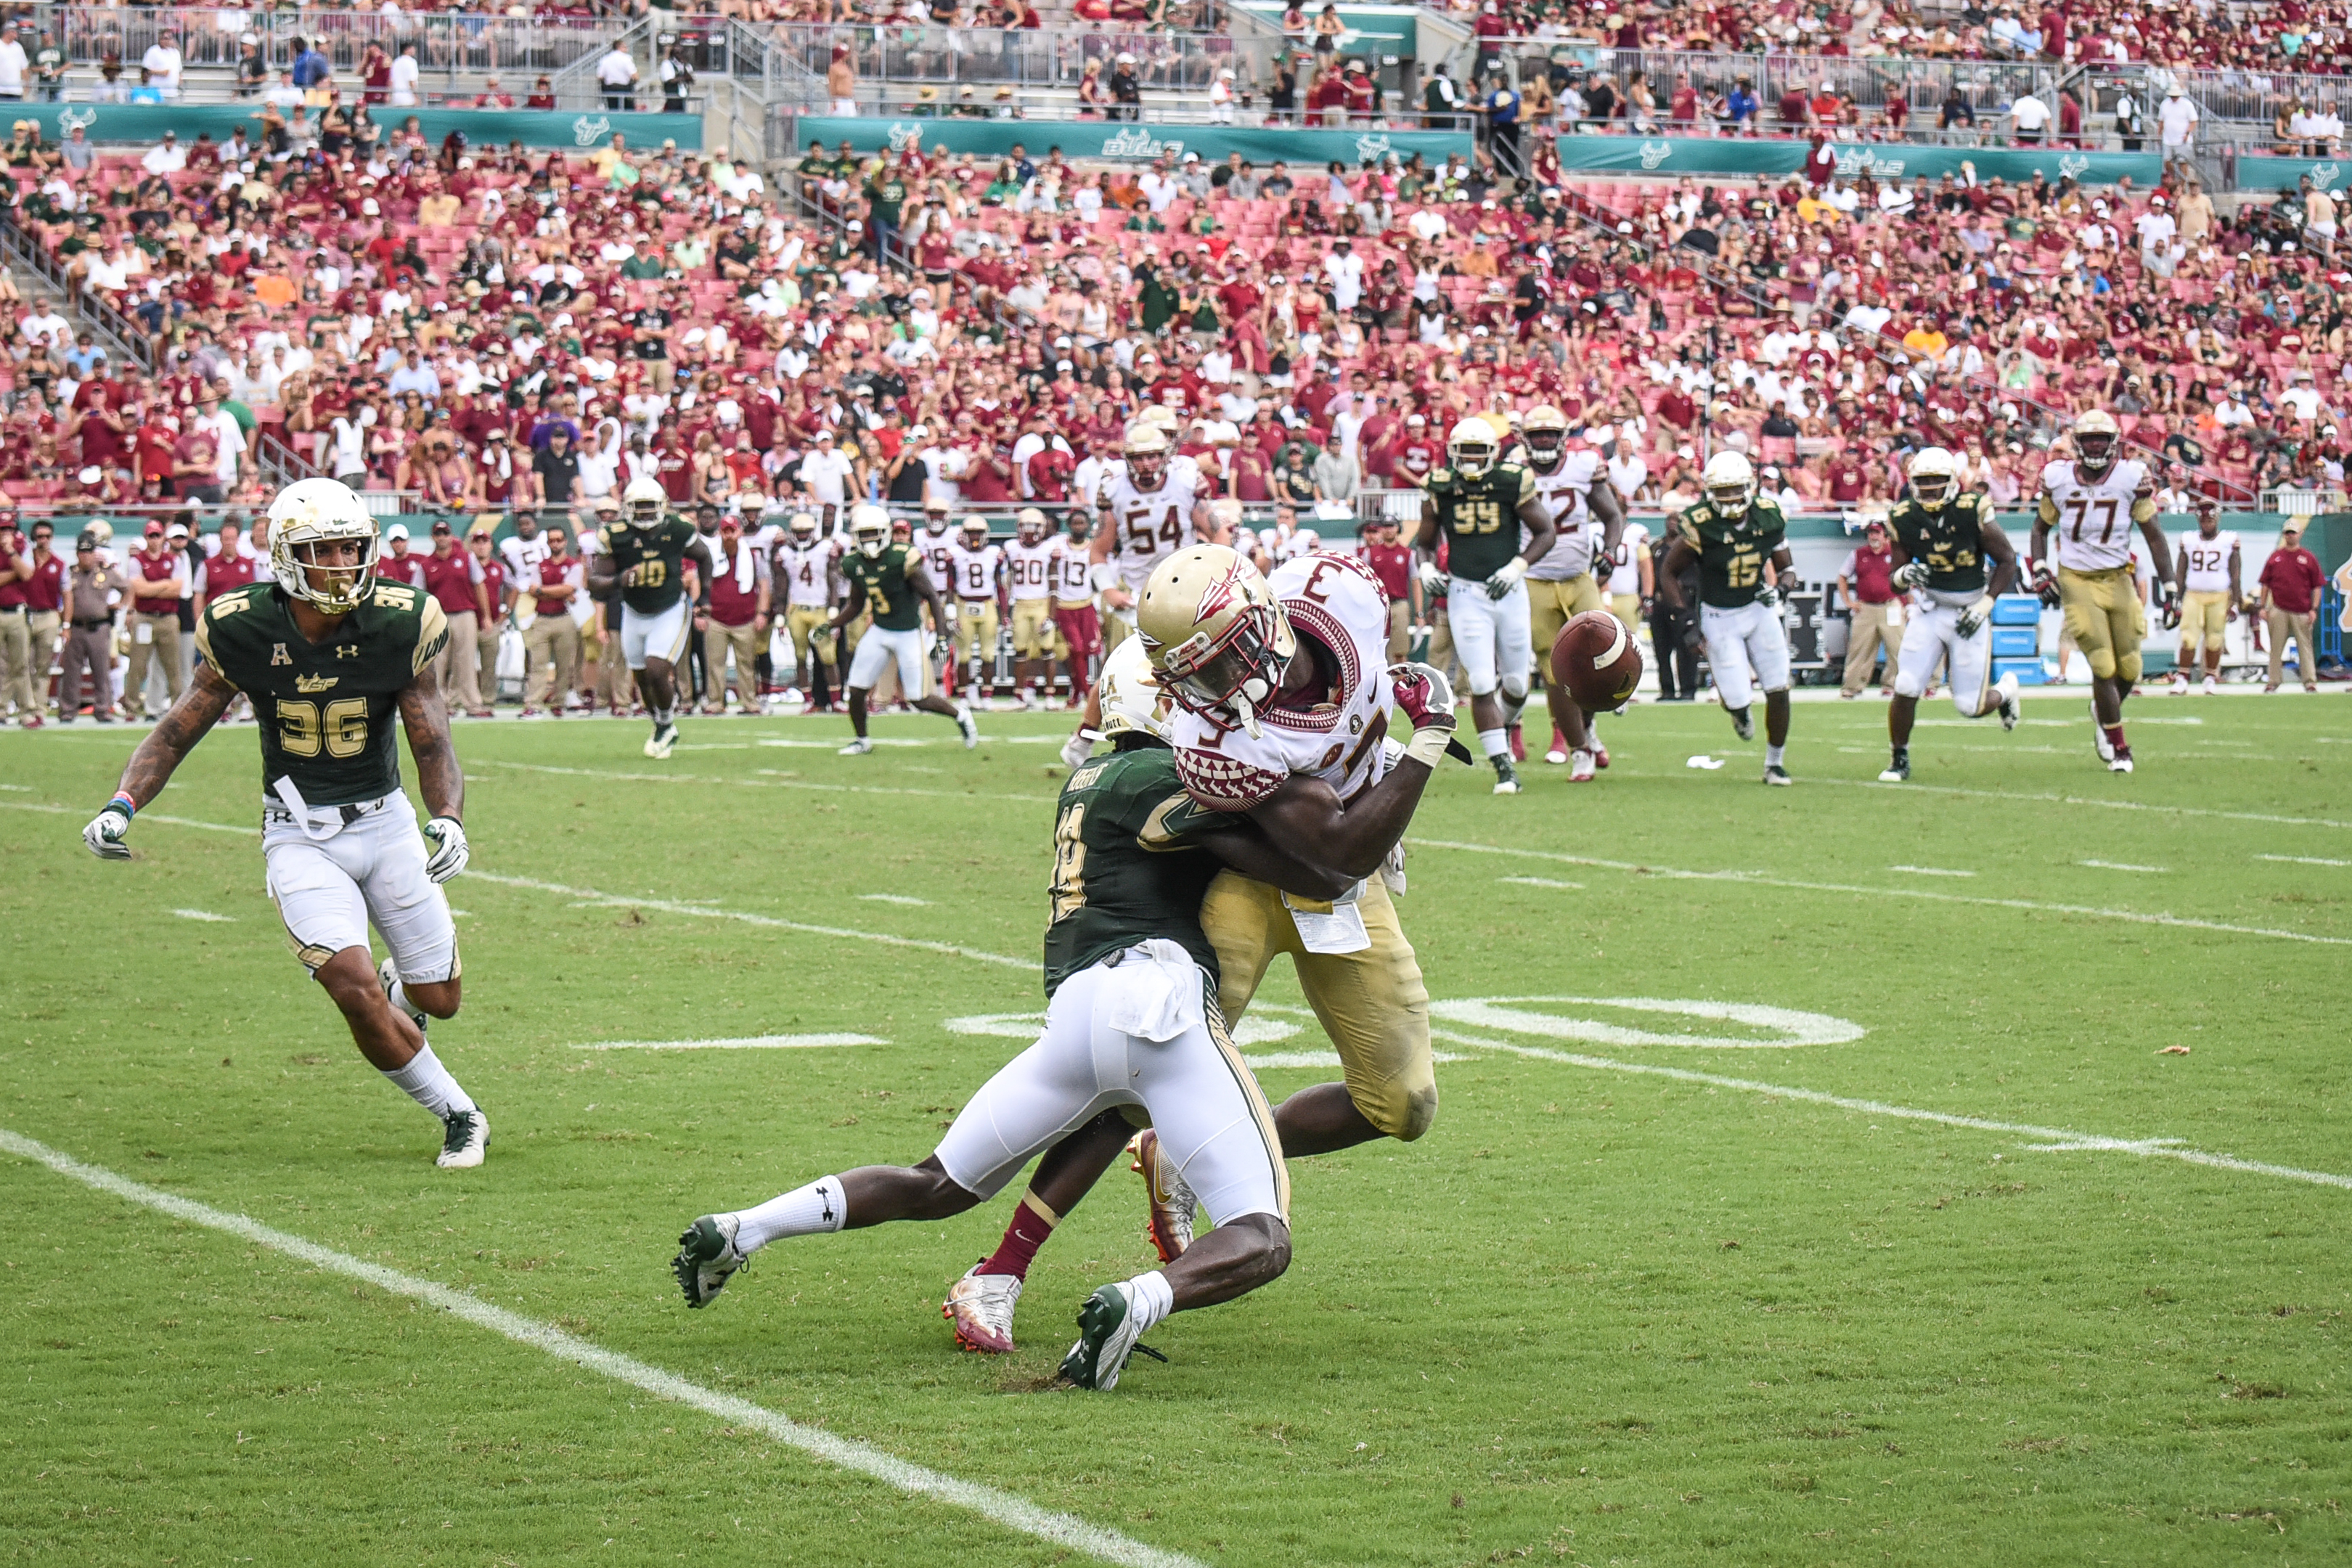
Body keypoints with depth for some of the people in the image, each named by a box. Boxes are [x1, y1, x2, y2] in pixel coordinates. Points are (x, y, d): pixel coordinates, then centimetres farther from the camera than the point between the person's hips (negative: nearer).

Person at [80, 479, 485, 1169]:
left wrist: (448, 820, -28)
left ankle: (400, 987, 48)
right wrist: (122, 804, -18)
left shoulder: (399, 626, -13)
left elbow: (432, 745, -9)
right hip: (299, 839, -2)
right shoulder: (245, 631, -13)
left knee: (439, 1001, 8)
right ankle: (458, 1114, 3)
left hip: (385, 822, 2)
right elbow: (181, 728, -4)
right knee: (357, 991, -20)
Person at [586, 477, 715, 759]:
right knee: (643, 680, 10)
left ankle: (666, 726, 8)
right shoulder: (616, 538, -15)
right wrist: (618, 581, -33)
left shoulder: (677, 532, -14)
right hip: (634, 616, 3)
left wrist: (705, 593, 6)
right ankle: (664, 727, 37)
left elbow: (704, 556, 8)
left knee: (657, 672, -18)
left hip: (670, 612, -3)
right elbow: (594, 581, -12)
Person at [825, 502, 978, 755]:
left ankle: (960, 715, 23)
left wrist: (943, 636, -21)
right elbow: (856, 605, 15)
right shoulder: (854, 564, -2)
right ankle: (863, 740, 23)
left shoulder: (902, 559, -21)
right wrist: (830, 626, 4)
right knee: (856, 690, 0)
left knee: (918, 699, -3)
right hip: (879, 631, 5)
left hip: (908, 634, -5)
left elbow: (932, 596, -16)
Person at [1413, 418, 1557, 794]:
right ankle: (1504, 767, -5)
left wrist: (1517, 567, -13)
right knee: (1482, 685, -10)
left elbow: (1546, 532, 0)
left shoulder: (1513, 483, -5)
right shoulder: (1441, 489, -1)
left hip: (1510, 592, 1)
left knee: (1515, 684, 10)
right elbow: (1424, 542, 12)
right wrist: (1427, 568, -9)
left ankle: (1503, 726, 44)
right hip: (1466, 595, -1)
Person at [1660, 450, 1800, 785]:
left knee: (1778, 691, -2)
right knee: (1738, 699, -9)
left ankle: (1775, 763, 16)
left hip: (1760, 609, 3)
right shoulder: (1700, 526, -19)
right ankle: (1738, 708, 31)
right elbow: (1668, 573, -7)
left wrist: (1779, 588, -18)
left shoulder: (1769, 517, -7)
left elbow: (1787, 568, 5)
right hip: (1719, 617, -3)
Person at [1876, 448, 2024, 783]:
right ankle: (1899, 760, 7)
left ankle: (2005, 690, 34)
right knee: (1905, 689, -13)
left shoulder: (1973, 512, -15)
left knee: (1970, 706, -2)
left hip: (1969, 615, -2)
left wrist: (1985, 604, -13)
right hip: (1930, 613, 3)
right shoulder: (1904, 519, -5)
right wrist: (1905, 574, -20)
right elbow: (1896, 577, 4)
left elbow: (2007, 561, -6)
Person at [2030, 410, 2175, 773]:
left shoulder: (2132, 477, -6)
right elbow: (2040, 527, 13)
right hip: (2077, 582, -1)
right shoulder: (2058, 478, -3)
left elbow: (2153, 535, -1)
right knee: (2103, 668, -9)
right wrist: (2041, 572, -1)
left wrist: (2169, 587, -5)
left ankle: (2103, 711, 38)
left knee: (2129, 668, 5)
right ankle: (2119, 748, 6)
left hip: (2119, 579, 1)